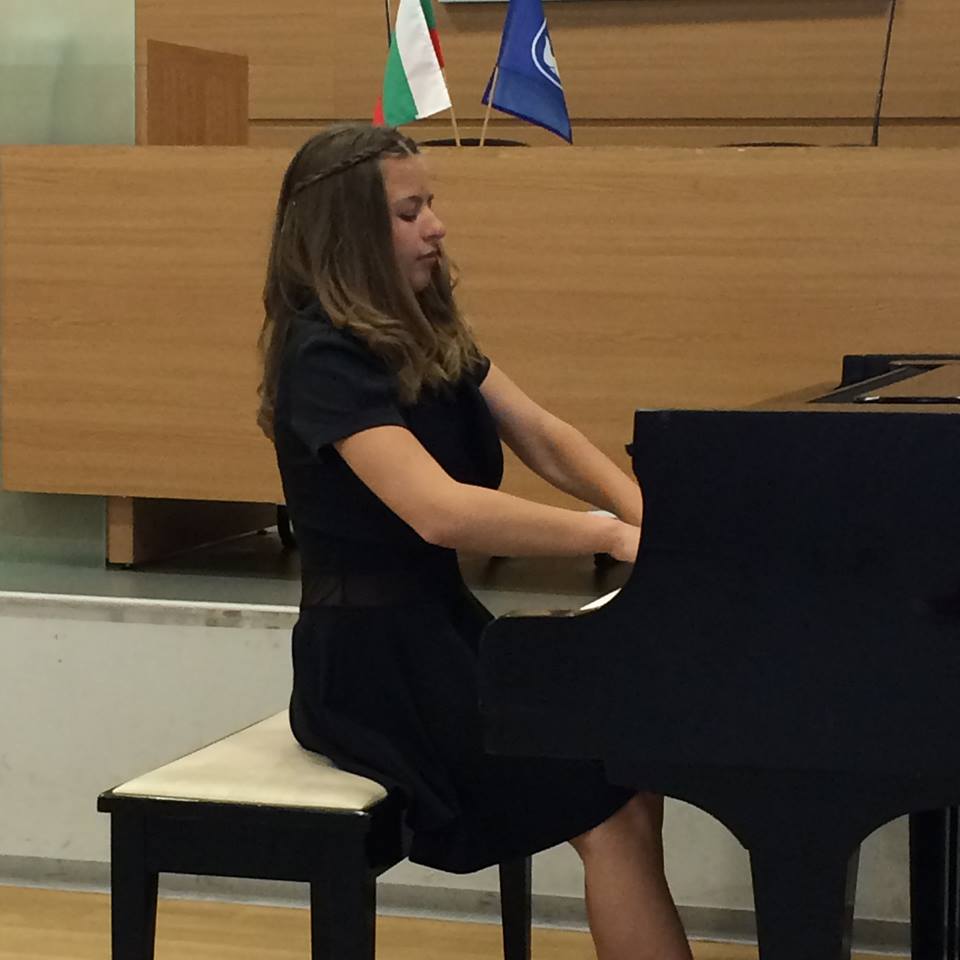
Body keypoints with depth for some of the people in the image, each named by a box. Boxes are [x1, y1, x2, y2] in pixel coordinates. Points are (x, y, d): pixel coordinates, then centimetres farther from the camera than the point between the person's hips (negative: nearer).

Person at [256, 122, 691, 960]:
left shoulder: (424, 333, 9)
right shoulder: (325, 357, -20)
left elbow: (546, 441, 5)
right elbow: (439, 511, -33)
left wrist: (648, 517, -12)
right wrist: (611, 536, -31)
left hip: (444, 627, 9)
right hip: (374, 657, -9)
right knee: (613, 800, -17)